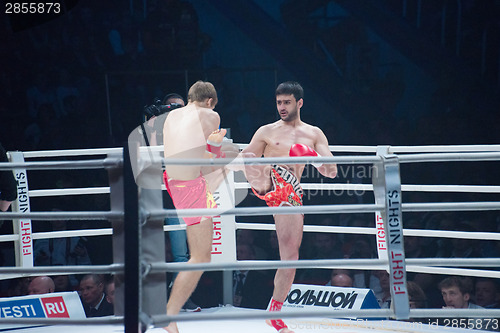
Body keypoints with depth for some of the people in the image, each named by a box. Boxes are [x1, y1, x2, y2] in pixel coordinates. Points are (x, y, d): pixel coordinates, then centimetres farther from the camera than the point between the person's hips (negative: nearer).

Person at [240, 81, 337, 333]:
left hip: (291, 194, 1)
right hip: (268, 183, -1)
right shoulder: (266, 132, 14)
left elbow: (331, 172, 11)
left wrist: (314, 158, -10)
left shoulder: (314, 134, 17)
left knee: (290, 255, -2)